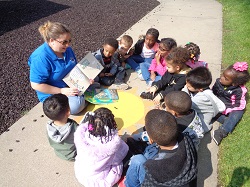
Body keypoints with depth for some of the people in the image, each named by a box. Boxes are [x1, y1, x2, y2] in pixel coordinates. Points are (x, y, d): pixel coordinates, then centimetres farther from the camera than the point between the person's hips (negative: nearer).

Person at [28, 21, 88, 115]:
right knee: (76, 106, -30)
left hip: (73, 86, 8)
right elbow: (36, 85, -23)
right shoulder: (40, 58, -25)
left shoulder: (67, 49, -2)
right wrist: (62, 91, -25)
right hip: (53, 93, -7)